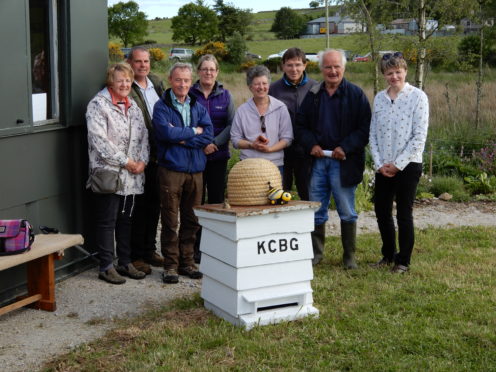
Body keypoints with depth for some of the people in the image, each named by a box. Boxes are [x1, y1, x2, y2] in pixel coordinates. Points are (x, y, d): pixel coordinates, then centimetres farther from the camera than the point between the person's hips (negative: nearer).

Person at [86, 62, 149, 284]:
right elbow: (99, 140, -17)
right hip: (108, 173, -7)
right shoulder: (98, 105, -8)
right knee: (107, 222, -1)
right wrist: (125, 161, -16)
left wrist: (142, 161, -2)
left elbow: (143, 135, 15)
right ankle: (106, 267, 7)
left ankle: (125, 263, 24)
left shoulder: (132, 106, 16)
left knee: (126, 220, 14)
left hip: (131, 175, 7)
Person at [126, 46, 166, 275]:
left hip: (158, 155, 7)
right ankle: (135, 256, 9)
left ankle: (149, 250, 27)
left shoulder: (156, 83, 13)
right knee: (140, 205, -1)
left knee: (154, 203, 14)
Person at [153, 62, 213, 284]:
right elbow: (167, 133, -17)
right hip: (171, 169, -4)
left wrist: (181, 138, -12)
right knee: (170, 221, 1)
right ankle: (171, 265, 9)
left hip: (196, 170, 4)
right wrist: (194, 131, -5)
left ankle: (186, 261, 20)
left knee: (191, 220, 9)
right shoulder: (162, 107, -1)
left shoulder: (198, 107, 12)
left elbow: (208, 135, -2)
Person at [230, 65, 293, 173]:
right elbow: (235, 140, 7)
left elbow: (287, 138, 4)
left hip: (275, 164, 0)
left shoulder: (280, 108, 5)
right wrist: (252, 145, -11)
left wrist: (270, 149, -12)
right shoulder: (242, 110, 7)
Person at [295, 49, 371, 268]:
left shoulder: (356, 94, -1)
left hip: (344, 161, -3)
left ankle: (349, 256, 15)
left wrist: (346, 148, -15)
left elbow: (365, 129, -4)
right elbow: (301, 125, 13)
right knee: (317, 211, 9)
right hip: (317, 159, 4)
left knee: (347, 212, 4)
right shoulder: (313, 95, 11)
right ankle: (316, 253, 21)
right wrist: (311, 145, -5)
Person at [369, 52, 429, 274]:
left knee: (404, 214, 2)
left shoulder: (417, 97, -7)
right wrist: (379, 163, -3)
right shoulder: (379, 98, 8)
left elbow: (420, 136, -11)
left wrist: (398, 164, -12)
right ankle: (388, 255, 29)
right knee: (381, 211, 11)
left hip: (408, 165, -5)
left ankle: (403, 261, 16)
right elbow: (373, 133, 8)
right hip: (383, 167, 5)